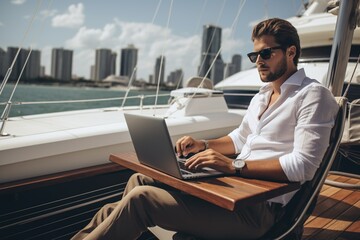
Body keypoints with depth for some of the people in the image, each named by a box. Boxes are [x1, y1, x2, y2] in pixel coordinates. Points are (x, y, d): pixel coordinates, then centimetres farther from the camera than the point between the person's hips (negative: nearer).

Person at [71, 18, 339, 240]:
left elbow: (302, 165, -19)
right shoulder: (262, 95, 18)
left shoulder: (312, 95, -8)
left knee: (140, 198, -17)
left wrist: (233, 165, -25)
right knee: (140, 180, 1)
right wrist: (203, 145, 8)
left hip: (259, 207, -8)